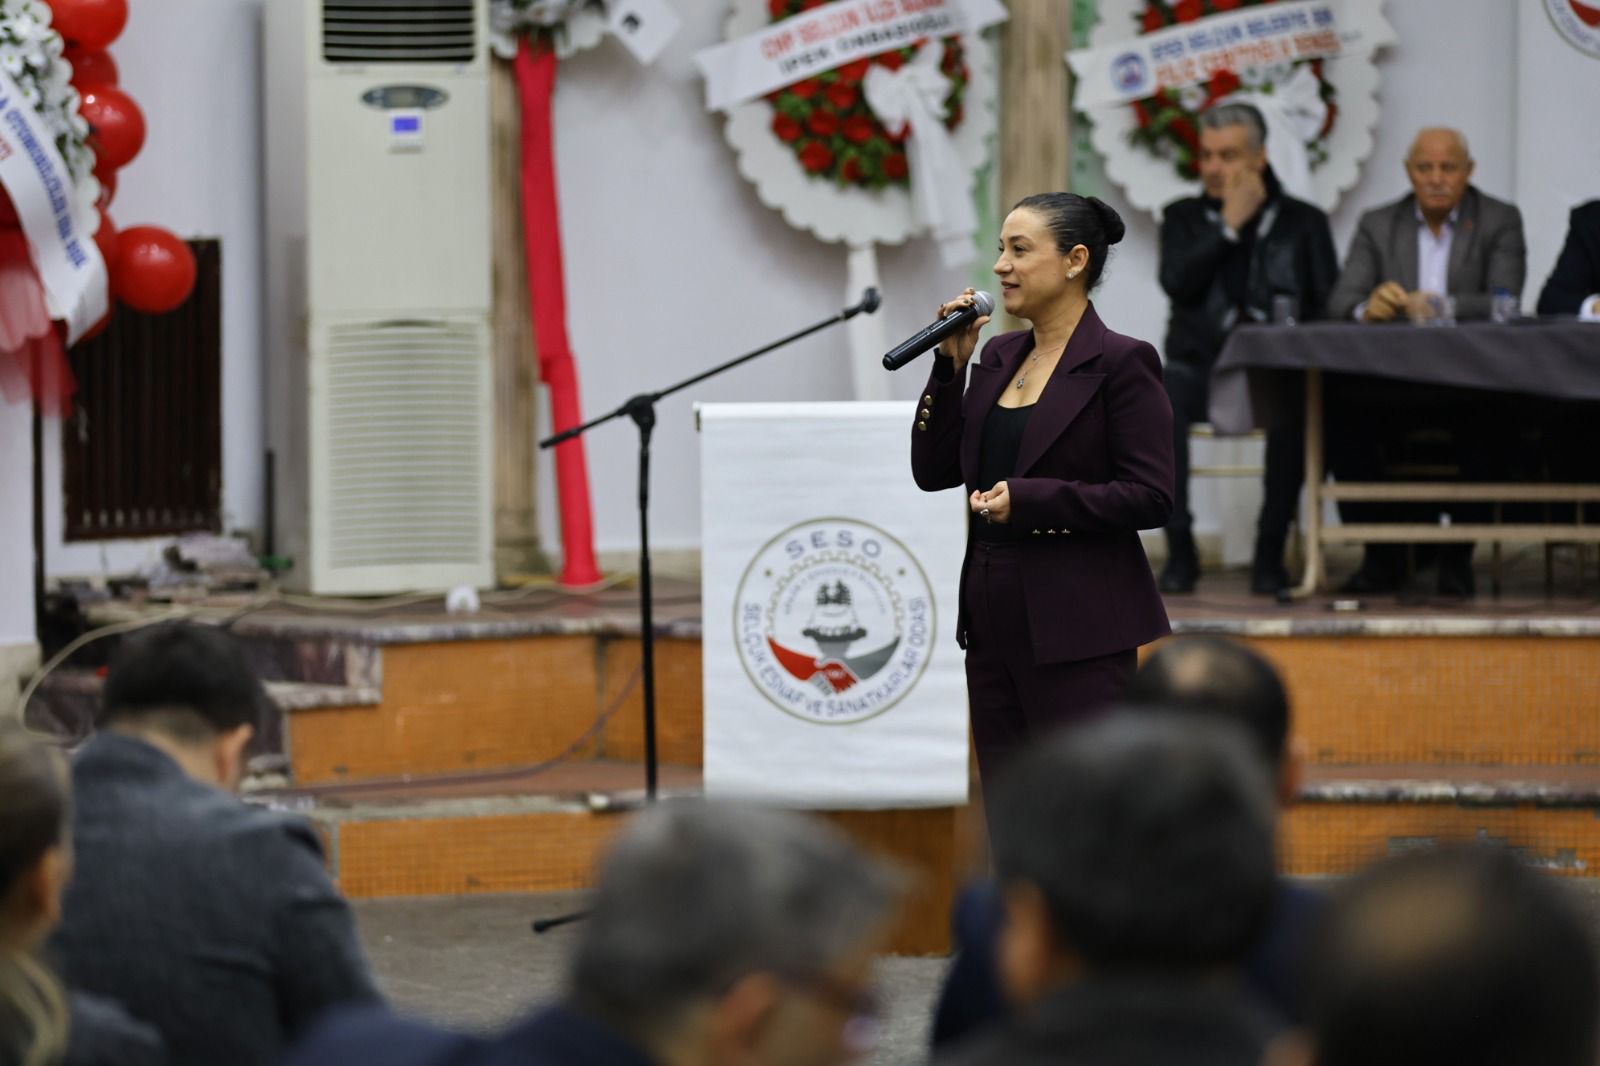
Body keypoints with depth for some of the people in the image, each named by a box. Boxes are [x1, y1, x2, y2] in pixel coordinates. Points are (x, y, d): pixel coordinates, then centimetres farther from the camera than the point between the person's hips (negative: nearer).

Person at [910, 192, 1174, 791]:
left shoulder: (1121, 363, -9)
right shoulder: (999, 356, 13)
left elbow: (1151, 498, -14)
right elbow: (933, 470, 13)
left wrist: (1029, 499, -19)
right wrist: (951, 365, 2)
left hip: (1078, 630, -8)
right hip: (994, 623, 8)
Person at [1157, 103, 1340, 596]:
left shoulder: (1303, 222, 11)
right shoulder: (1184, 218, 14)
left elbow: (1329, 308, 2)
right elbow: (1177, 282, -5)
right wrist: (1229, 227, -4)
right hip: (1202, 366, 1)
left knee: (1296, 407, -37)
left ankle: (1270, 551, -24)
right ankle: (1180, 550, -25)